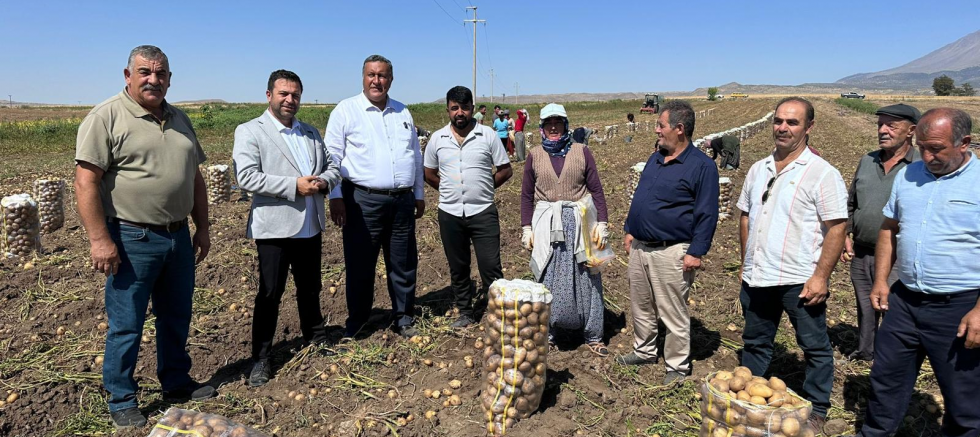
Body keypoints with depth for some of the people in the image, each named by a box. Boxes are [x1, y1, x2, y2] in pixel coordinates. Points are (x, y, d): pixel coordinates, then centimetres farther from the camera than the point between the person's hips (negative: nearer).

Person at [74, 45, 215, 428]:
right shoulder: (106, 117, -8)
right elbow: (86, 182, -14)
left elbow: (195, 177, 17)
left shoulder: (179, 120, 12)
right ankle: (121, 401, 22)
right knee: (126, 325, 5)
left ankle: (176, 383, 34)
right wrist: (100, 240, -19)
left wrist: (202, 227, 15)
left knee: (177, 317, 17)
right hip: (132, 240, -6)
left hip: (178, 237, 6)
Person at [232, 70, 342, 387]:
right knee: (270, 293, 2)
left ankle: (316, 339, 35)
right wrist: (294, 186, -21)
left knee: (310, 288, 18)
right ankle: (260, 359, 14)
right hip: (274, 228, -5)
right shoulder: (250, 131, -4)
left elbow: (333, 168, 14)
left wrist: (323, 181, -9)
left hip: (310, 227, 6)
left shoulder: (311, 133, 15)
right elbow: (246, 176, -16)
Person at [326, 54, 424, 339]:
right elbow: (332, 155, -3)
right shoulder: (346, 109, 0)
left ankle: (403, 319, 25)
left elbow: (416, 156, 19)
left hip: (403, 201, 4)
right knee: (360, 265, 4)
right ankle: (356, 322, 21)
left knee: (404, 264, 10)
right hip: (363, 201, -4)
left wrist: (419, 194, 16)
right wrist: (336, 197, -9)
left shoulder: (403, 112, 14)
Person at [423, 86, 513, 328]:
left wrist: (482, 188, 2)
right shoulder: (437, 139, 5)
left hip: (483, 212, -2)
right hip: (450, 214, 3)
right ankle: (465, 312, 28)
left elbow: (506, 170, 3)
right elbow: (429, 174, 15)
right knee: (458, 267, 13)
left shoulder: (488, 135, -2)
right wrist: (451, 190, 8)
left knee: (490, 266, -5)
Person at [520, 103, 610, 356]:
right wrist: (526, 228, 2)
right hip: (547, 224, 1)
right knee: (547, 280, 7)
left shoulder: (581, 152, 2)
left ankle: (593, 336, 19)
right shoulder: (534, 156, 5)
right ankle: (546, 333, 22)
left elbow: (596, 190, 1)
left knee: (587, 278, 6)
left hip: (580, 222, -1)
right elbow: (527, 195, 8)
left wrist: (602, 223, -5)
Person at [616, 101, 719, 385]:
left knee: (673, 315, 4)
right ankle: (644, 351, 37)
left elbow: (707, 214, -13)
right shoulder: (656, 158, 11)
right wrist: (630, 230, 16)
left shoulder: (701, 166, -11)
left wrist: (696, 252, -17)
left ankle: (677, 366, 20)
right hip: (640, 247, 8)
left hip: (670, 253, -7)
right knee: (641, 307, 19)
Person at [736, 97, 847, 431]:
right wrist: (746, 264, 12)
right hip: (757, 278, 6)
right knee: (755, 343, 18)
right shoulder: (759, 169, 9)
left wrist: (820, 277, -17)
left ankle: (816, 410, 27)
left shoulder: (822, 173, -9)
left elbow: (836, 229, -12)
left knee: (815, 347, 10)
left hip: (800, 281, -5)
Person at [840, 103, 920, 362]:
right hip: (861, 253, 6)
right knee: (865, 307, 19)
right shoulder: (867, 161, 7)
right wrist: (846, 236, 8)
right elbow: (850, 202, 16)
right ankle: (865, 351, 36)